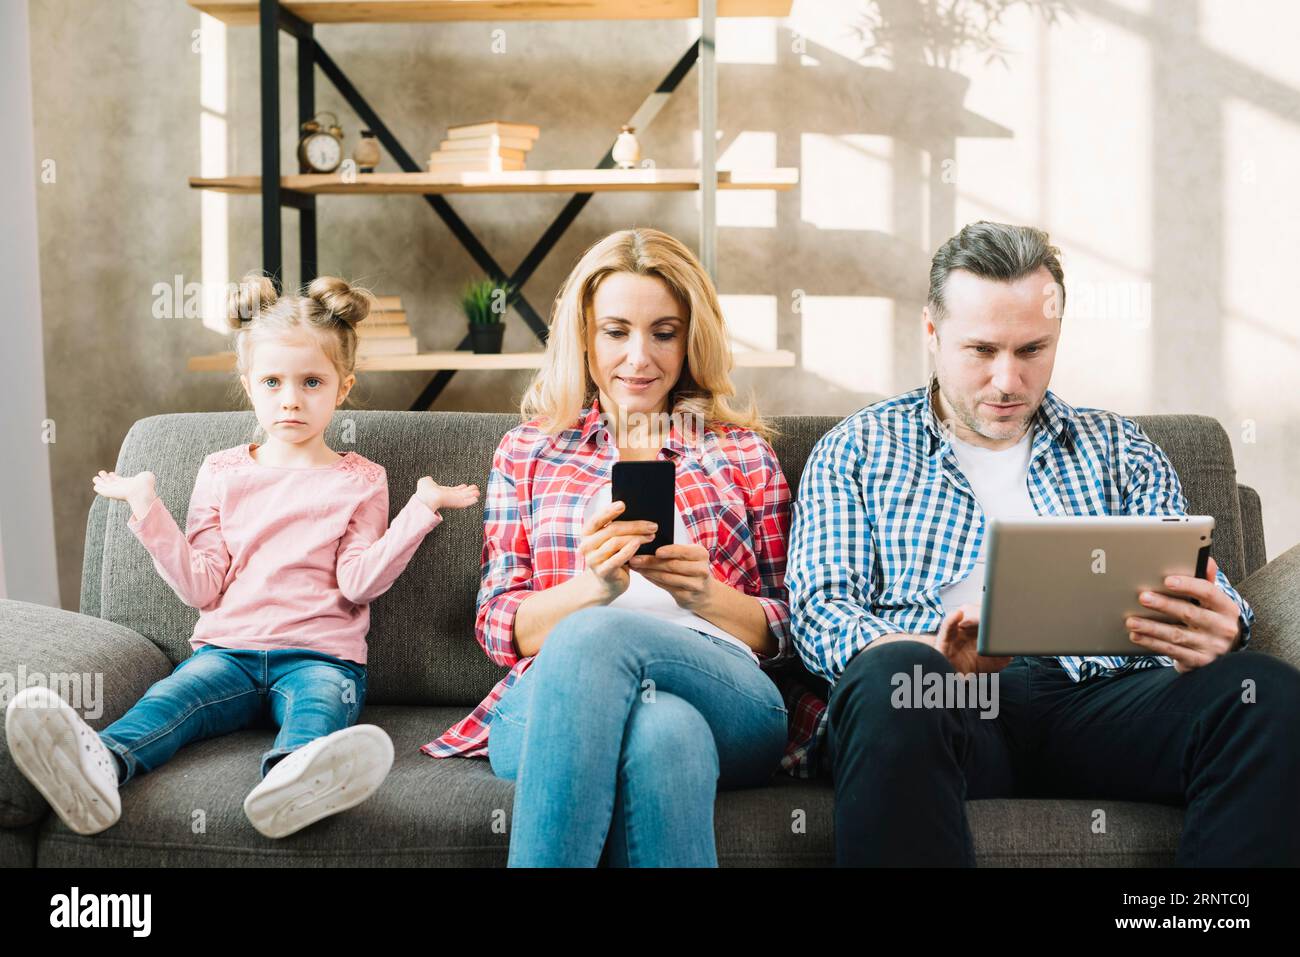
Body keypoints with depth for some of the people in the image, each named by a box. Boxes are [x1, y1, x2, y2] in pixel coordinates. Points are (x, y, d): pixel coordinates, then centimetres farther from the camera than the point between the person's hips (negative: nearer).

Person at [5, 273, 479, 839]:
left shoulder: (359, 481, 14)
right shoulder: (221, 473, 18)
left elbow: (360, 581, -1)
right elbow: (201, 587, 8)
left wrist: (421, 509, -8)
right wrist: (147, 509, 0)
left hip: (318, 654, -2)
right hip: (228, 649, 2)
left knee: (321, 702, -36)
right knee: (176, 693, -30)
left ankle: (290, 782, -69)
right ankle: (100, 763, -61)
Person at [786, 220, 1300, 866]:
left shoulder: (1117, 448, 23)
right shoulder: (857, 450, 16)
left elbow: (1199, 591, 15)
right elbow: (820, 605, 5)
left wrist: (1214, 630, -13)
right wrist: (926, 655, -19)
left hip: (1102, 695, 3)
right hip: (941, 693, -3)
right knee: (892, 675, -39)